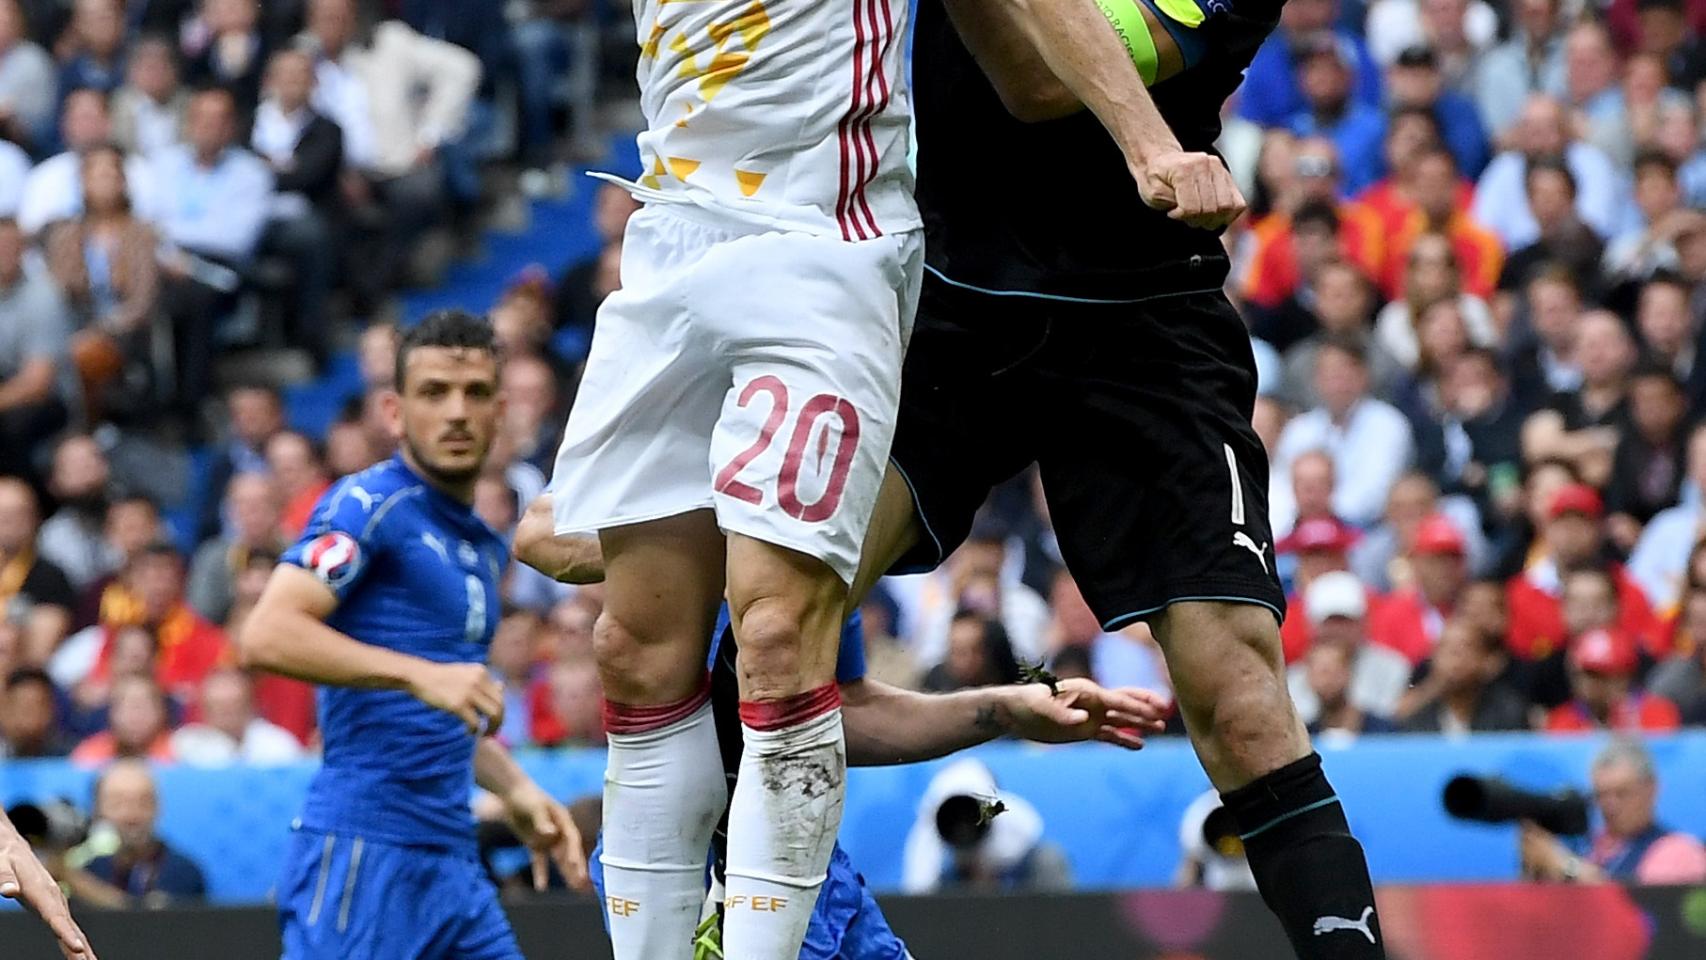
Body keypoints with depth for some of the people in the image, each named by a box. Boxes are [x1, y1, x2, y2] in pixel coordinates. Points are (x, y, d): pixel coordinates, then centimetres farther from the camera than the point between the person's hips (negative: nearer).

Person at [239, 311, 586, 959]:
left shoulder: (486, 549, 20)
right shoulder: (369, 506, -6)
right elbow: (266, 636, -20)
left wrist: (515, 789, 16)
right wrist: (420, 674, -26)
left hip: (451, 863, 9)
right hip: (361, 853, -9)